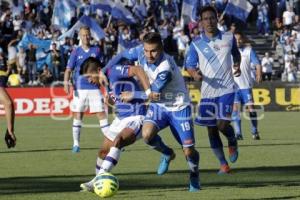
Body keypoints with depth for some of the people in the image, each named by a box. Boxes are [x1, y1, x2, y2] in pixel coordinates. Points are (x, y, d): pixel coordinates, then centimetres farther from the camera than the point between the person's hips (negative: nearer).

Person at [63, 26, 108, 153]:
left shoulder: (96, 50, 6)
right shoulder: (76, 52, 4)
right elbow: (68, 70, -2)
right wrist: (66, 82, -17)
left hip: (94, 88, 0)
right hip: (79, 89, 0)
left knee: (101, 114, -5)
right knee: (78, 115, 4)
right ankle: (76, 143, 12)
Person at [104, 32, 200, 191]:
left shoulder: (165, 68, -32)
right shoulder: (141, 51, -15)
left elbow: (152, 93, -24)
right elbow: (121, 57, 0)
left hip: (178, 107, -5)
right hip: (159, 105, 5)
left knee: (189, 151, -4)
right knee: (147, 134, -25)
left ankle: (194, 175, 31)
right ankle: (167, 154, 8)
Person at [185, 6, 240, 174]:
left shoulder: (229, 38, 2)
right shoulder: (196, 44, -1)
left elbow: (236, 53, 21)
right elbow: (189, 65, 0)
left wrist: (237, 65, 1)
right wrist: (195, 74, -22)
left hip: (226, 88, -1)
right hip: (207, 91, 2)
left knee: (222, 124, -17)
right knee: (211, 129, 5)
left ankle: (233, 142, 18)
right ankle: (223, 164, 19)